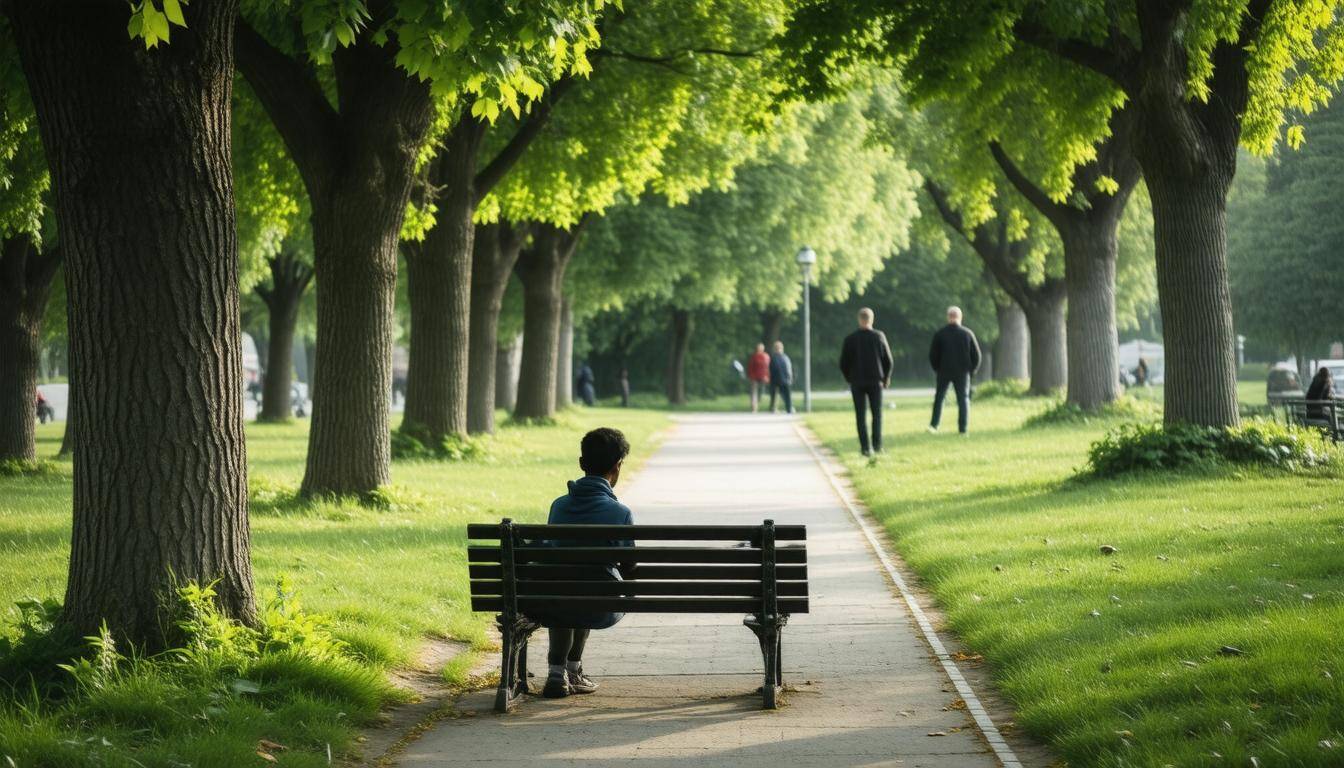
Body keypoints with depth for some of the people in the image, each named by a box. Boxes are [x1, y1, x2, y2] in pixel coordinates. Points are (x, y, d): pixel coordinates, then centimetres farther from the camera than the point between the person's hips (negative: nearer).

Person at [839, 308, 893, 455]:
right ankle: (877, 445, -2)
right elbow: (888, 360, -1)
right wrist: (886, 378, 14)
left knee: (861, 416, 4)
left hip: (857, 382, 0)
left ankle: (865, 447, -2)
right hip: (875, 381, 0)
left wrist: (849, 378, 16)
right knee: (877, 413, 9)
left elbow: (843, 363, -2)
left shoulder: (850, 339, -5)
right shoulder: (879, 337, -5)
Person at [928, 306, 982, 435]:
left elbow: (933, 354, 0)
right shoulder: (967, 333, -3)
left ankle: (934, 424, 5)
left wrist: (937, 368, 14)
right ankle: (963, 428, 0)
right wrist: (972, 370, 11)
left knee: (939, 396, 13)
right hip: (962, 373, 0)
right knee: (963, 399, 6)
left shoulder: (940, 333, -4)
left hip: (944, 371, 0)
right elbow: (976, 355, 0)